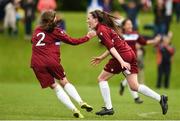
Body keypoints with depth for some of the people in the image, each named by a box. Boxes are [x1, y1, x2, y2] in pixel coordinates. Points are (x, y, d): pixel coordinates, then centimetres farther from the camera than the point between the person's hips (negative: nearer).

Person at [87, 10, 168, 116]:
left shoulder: (101, 30, -8)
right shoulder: (106, 27, 21)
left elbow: (111, 47, -19)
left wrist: (121, 61, -27)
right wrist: (101, 58, 30)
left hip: (123, 55, -9)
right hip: (130, 54, 9)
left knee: (102, 79, 5)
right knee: (135, 86, 9)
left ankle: (108, 108, 5)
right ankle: (160, 98, 2)